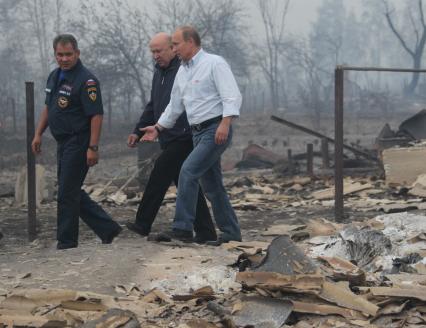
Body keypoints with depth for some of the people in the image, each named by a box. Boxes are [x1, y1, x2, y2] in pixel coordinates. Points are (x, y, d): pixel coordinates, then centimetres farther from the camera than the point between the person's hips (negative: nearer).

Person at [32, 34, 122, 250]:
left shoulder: (86, 80, -15)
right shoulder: (54, 76, 12)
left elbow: (96, 115, -19)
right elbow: (48, 108, 22)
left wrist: (93, 147, -24)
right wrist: (38, 134, 16)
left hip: (78, 143, -9)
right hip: (63, 143, 9)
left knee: (67, 193, -4)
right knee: (72, 193, 12)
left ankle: (66, 241, 8)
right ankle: (108, 229, 19)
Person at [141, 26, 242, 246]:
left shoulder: (214, 63, -9)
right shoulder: (182, 72, 16)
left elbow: (232, 96, -17)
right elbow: (175, 105, 26)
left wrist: (225, 122, -28)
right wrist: (158, 128, 25)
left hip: (216, 130, -9)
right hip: (198, 133, 9)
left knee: (188, 172, -19)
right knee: (211, 186, 9)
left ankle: (182, 228, -17)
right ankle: (231, 233, 17)